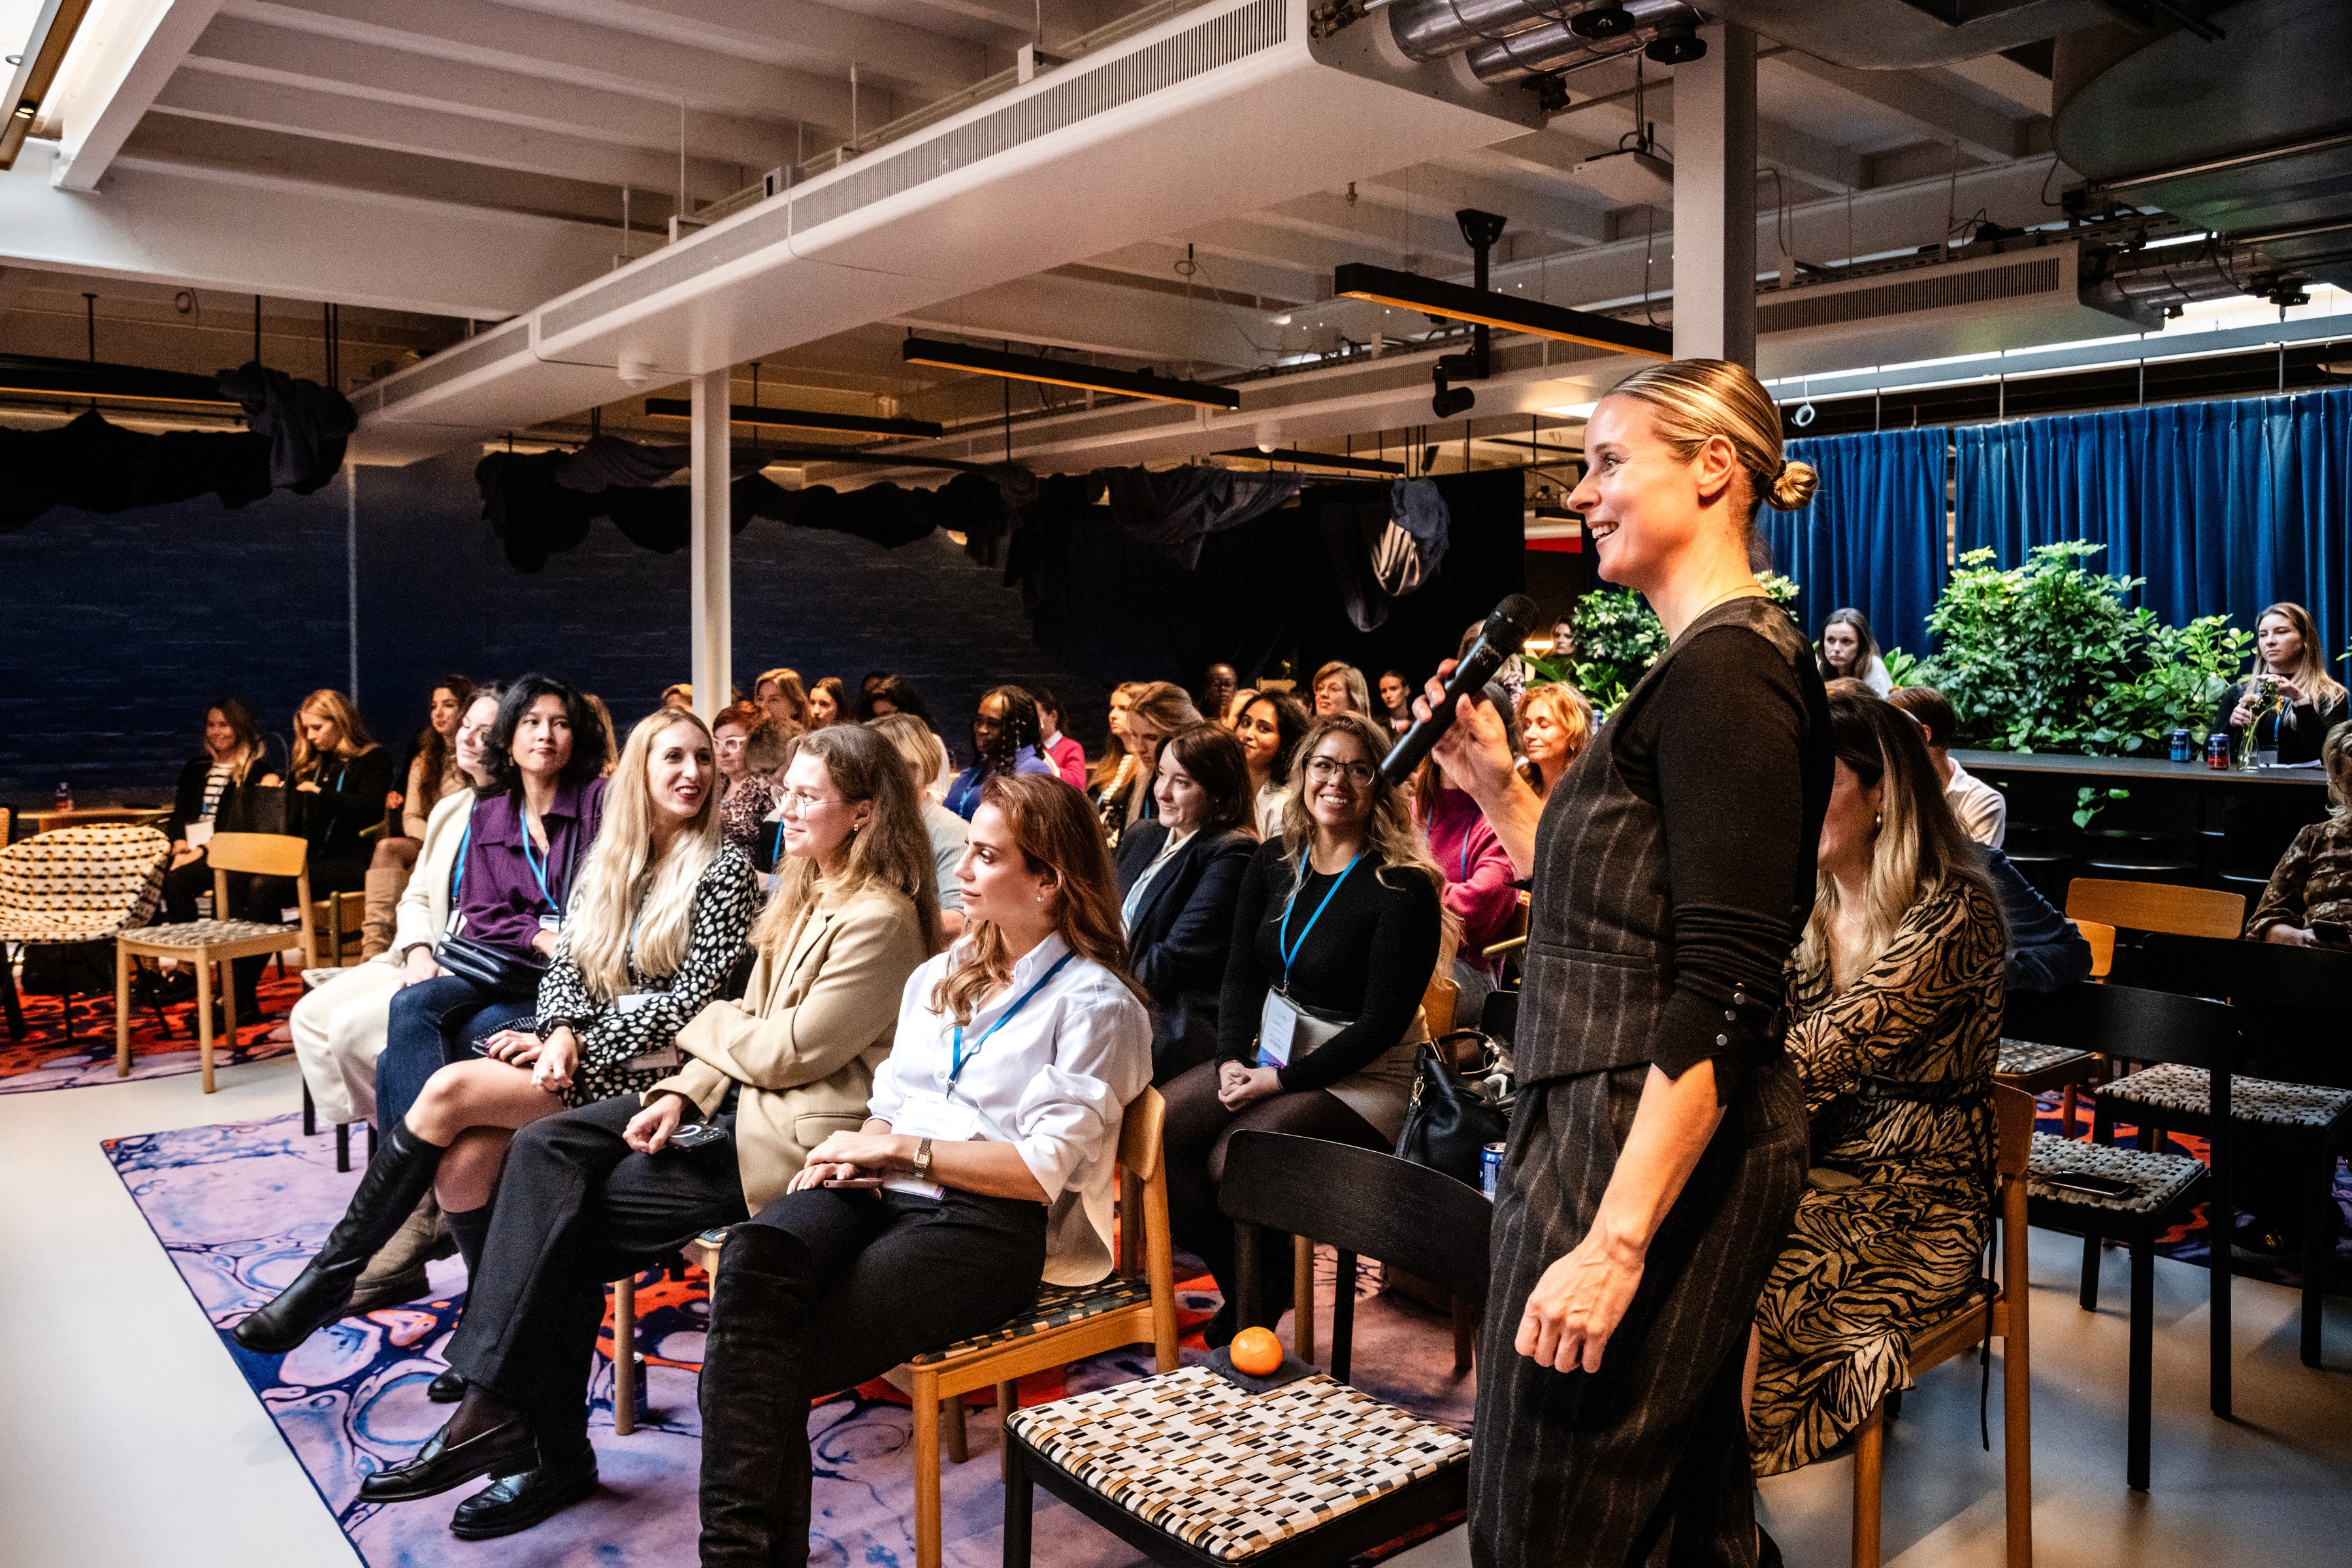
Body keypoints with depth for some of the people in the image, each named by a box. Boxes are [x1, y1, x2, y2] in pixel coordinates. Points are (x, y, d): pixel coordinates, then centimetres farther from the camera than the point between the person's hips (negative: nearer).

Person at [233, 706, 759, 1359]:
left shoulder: (724, 869, -5)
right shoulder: (608, 858, 14)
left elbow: (691, 997, -10)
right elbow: (566, 962, 10)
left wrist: (579, 1047, -12)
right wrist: (562, 1035, -11)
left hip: (641, 1066, -5)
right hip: (580, 1043, 5)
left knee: (449, 1090, -20)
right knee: (459, 1165, -20)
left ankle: (332, 1277, -5)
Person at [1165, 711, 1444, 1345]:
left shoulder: (1403, 888, -15)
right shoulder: (1273, 861, 5)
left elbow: (1382, 1023, -16)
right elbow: (1242, 974, 7)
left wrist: (1283, 1080, -18)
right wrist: (1233, 1057, -10)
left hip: (1364, 1075, -6)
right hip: (1271, 1049, 6)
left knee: (1231, 1162, -26)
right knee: (1159, 1125, -15)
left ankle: (1263, 1298, 5)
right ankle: (1241, 1290, 3)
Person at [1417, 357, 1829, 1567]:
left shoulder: (1725, 672, -17)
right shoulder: (1711, 663, 14)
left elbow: (1724, 992, -23)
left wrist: (1615, 1239, -24)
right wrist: (1495, 786, 11)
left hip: (1658, 1149, -10)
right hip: (1616, 1128, 10)